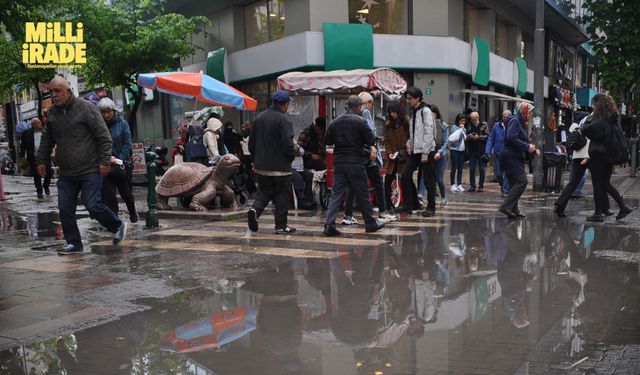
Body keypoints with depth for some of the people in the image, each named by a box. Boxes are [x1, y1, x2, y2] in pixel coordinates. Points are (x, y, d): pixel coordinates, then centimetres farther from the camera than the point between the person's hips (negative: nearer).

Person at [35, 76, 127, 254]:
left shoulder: (86, 108, -7)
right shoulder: (51, 113, 11)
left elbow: (103, 136, -8)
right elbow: (46, 141, 24)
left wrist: (105, 161, -13)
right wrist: (41, 160, 18)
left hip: (90, 171, -6)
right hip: (66, 173, 6)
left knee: (93, 205, -9)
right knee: (65, 209, 3)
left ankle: (118, 226, 15)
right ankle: (74, 243, 16)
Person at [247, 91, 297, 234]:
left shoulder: (259, 117, 7)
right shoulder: (283, 120, -15)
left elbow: (251, 143, 11)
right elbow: (288, 144, -21)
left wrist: (256, 159, 20)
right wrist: (292, 156, -2)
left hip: (261, 166, 6)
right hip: (280, 166, -6)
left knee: (264, 192, 18)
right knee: (282, 196, 5)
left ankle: (255, 209, -9)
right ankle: (281, 226, 8)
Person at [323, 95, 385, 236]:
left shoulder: (335, 122, 6)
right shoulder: (360, 121, -9)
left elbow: (328, 140, 11)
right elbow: (371, 140, -8)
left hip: (339, 161, 4)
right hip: (356, 162, -4)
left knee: (336, 193, 3)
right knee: (362, 194, 7)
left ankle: (329, 224, -7)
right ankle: (370, 223, 19)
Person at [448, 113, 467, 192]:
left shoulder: (464, 129, 13)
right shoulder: (454, 127, -5)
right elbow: (453, 138, -19)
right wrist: (460, 129, -12)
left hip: (462, 150, 5)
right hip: (455, 150, -5)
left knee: (460, 169, 7)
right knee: (454, 168, -3)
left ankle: (459, 185, 11)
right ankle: (453, 185, 3)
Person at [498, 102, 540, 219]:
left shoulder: (521, 123, 22)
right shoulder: (515, 121, -9)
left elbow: (522, 142, 23)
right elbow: (511, 138, -22)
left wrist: (533, 149, 10)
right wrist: (527, 146, -18)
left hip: (515, 158, 10)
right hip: (511, 156, -10)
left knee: (515, 183, 10)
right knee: (521, 181, -14)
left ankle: (513, 211, 12)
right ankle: (506, 206, -17)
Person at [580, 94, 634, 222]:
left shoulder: (600, 121, -16)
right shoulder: (613, 119, 10)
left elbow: (584, 130, -23)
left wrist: (588, 120, -5)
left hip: (598, 156, -8)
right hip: (610, 155, 8)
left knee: (598, 185, 0)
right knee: (605, 183, 18)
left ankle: (598, 213, 5)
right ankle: (623, 207, 13)